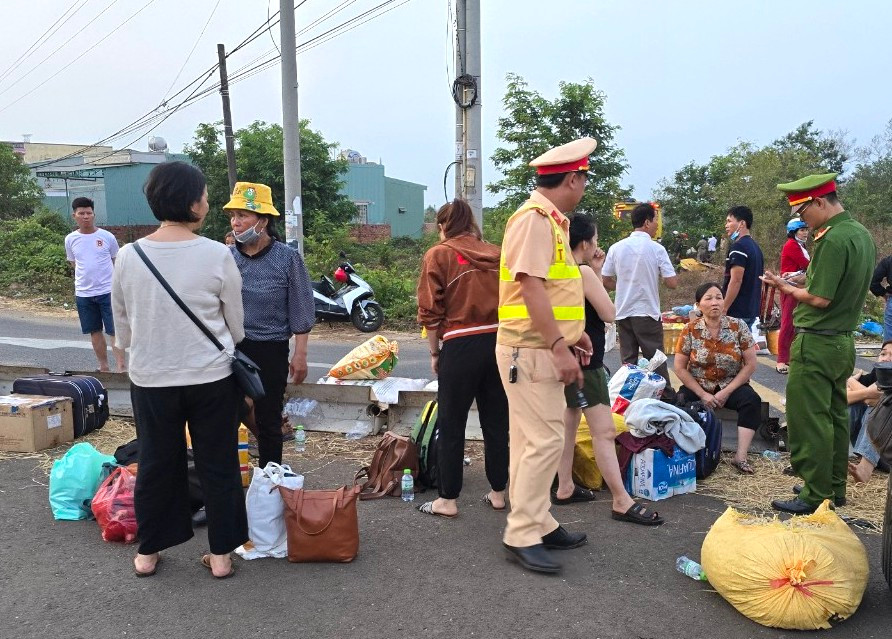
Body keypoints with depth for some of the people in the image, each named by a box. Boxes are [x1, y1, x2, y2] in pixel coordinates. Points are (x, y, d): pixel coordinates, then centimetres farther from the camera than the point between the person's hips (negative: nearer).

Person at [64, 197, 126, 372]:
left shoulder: (107, 237, -3)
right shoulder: (70, 239, 4)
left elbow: (117, 262, 6)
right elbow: (73, 263, 17)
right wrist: (85, 278, 8)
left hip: (108, 291, -3)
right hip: (83, 294, 3)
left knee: (115, 330, -6)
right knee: (95, 331, 12)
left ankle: (120, 366, -4)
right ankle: (103, 366, 24)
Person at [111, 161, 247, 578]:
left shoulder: (128, 257, -5)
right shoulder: (217, 255, -13)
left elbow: (122, 325, 7)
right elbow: (236, 323, -3)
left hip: (150, 379, 3)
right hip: (210, 378, -2)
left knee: (156, 464, 17)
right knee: (218, 465, 11)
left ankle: (148, 553, 31)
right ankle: (221, 554, 21)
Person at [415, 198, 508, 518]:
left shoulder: (439, 255, -1)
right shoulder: (495, 253, 10)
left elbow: (431, 312, -6)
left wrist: (435, 353, 4)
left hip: (461, 346, -4)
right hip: (500, 341, 5)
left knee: (451, 424, 6)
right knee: (497, 420, 14)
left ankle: (448, 500, 14)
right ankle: (498, 492, 24)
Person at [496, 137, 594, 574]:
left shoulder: (549, 220, 17)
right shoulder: (534, 219, -15)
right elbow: (530, 287, -23)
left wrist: (569, 331, 19)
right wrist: (559, 346, -25)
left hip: (539, 349, 10)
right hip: (531, 351, -10)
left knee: (533, 441, 14)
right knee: (544, 442, -7)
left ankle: (538, 525, 24)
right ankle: (521, 537, 2)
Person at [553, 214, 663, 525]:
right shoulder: (583, 272, -17)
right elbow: (609, 313, -13)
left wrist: (596, 272, 6)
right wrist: (595, 273, -3)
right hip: (584, 360, -10)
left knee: (569, 421, 16)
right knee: (604, 431, -8)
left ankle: (564, 488, 23)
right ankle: (622, 502, -4)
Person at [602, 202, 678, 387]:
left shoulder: (616, 248, 0)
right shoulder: (656, 249, -9)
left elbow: (606, 282, 4)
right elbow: (672, 283, -10)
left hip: (623, 313, 3)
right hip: (648, 313, -3)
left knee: (628, 362, 10)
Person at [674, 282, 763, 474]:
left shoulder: (738, 326, -5)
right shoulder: (690, 330, -6)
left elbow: (750, 364, -5)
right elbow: (680, 368, -4)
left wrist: (727, 392, -13)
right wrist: (702, 394, -13)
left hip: (732, 385, 1)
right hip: (698, 386, -1)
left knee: (752, 400, -28)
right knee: (680, 403, -30)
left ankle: (741, 457, -26)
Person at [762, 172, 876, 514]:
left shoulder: (833, 239, -20)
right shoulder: (861, 234, 11)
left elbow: (820, 298, -21)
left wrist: (785, 287, -7)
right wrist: (807, 278, 12)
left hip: (817, 343, -10)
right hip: (844, 341, 10)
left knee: (808, 422, -2)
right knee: (834, 417, 17)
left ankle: (815, 496, 6)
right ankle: (835, 488, 28)